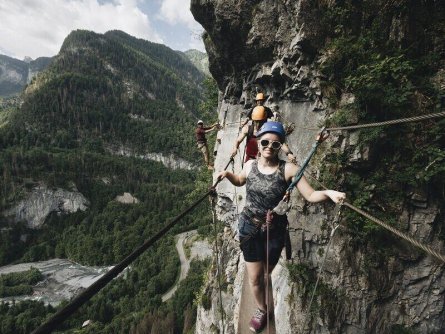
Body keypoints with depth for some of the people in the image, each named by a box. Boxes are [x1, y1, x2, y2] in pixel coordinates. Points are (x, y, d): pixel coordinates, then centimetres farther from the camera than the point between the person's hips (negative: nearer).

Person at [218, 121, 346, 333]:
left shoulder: (288, 169, -17)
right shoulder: (250, 165, -7)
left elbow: (310, 195, -18)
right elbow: (240, 181, 14)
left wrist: (328, 193, -38)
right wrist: (227, 174, -4)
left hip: (275, 230, -1)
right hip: (249, 227, 2)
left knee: (266, 272, 21)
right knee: (254, 277, 11)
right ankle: (262, 310, 42)